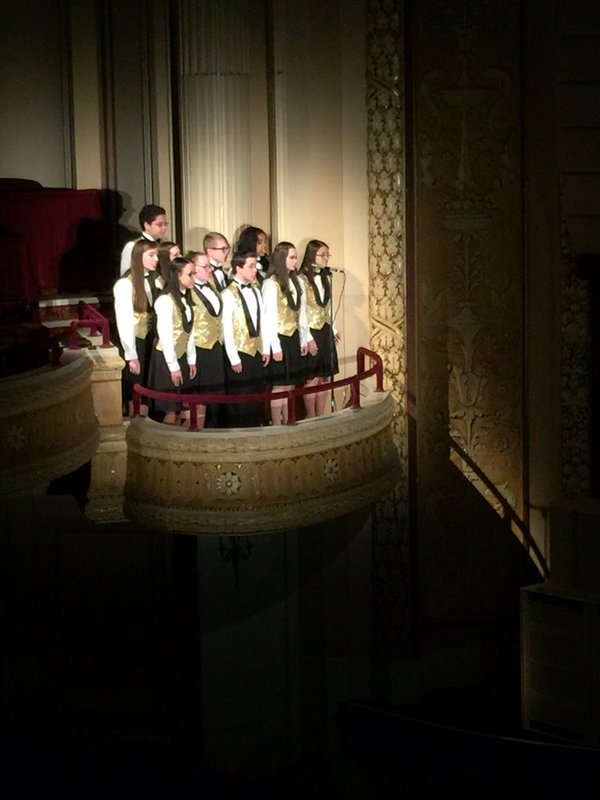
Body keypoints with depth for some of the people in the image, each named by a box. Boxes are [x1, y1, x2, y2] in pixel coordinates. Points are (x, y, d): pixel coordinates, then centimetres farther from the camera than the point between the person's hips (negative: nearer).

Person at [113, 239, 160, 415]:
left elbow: (155, 315, 5)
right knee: (133, 388, 1)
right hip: (135, 343, -6)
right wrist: (131, 355, -15)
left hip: (151, 341, 6)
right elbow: (124, 322, -16)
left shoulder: (154, 281, 6)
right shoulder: (125, 284, -15)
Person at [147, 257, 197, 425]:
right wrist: (173, 367, -16)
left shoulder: (186, 299, 6)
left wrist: (191, 360, 9)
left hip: (181, 357, 7)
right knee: (170, 412, -5)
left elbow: (188, 332, 10)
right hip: (167, 359, -7)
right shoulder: (166, 300, -18)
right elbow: (165, 336, -18)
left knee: (178, 409, 8)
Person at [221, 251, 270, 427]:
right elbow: (226, 329, -14)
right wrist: (234, 358, -15)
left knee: (256, 398, 11)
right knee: (238, 401, 1)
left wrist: (265, 349, 8)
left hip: (256, 353, 6)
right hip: (239, 353, -6)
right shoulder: (228, 294, -13)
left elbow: (262, 322, 11)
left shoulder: (255, 291, 8)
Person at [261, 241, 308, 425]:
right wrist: (275, 347, -14)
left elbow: (301, 313, 11)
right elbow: (269, 317, -14)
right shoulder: (271, 284, -13)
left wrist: (303, 340, 10)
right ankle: (277, 426, 7)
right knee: (280, 386, -1)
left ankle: (288, 423, 18)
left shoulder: (296, 282, 6)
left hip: (294, 338, 6)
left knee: (291, 385, 10)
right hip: (280, 339, -6)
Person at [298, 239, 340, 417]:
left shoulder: (325, 277, 9)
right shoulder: (302, 279, -13)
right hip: (311, 332, -7)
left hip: (325, 332, 7)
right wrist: (308, 338, -17)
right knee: (313, 379, -2)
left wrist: (333, 330, 13)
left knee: (325, 378, 7)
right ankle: (311, 419, 6)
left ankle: (321, 417, 14)